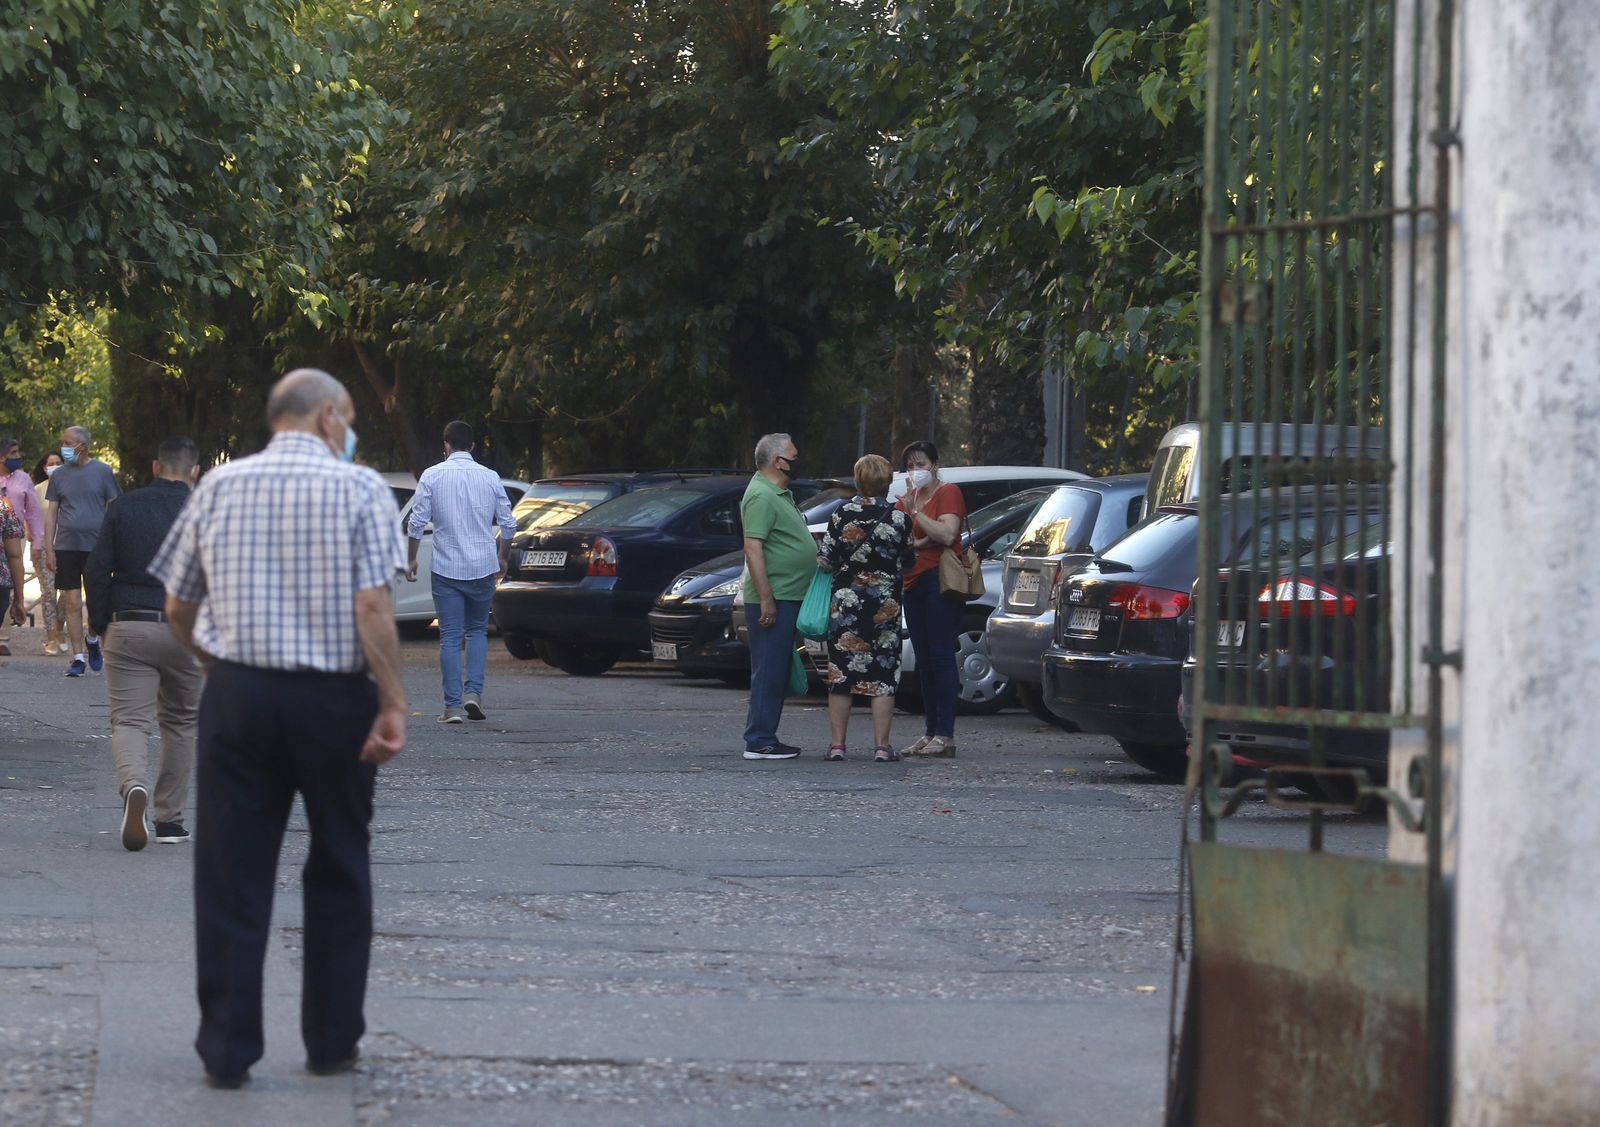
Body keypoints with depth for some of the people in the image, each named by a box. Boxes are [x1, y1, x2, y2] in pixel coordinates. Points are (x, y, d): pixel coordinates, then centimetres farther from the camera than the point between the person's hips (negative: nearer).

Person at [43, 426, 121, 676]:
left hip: (96, 546, -2)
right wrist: (49, 549, 2)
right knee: (72, 602, 0)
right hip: (66, 547, 2)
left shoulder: (102, 472, 0)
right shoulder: (59, 475, 7)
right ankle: (78, 657, 5)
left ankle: (92, 640, 28)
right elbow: (51, 513, 9)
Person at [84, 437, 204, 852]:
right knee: (180, 722, 16)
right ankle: (170, 819, 19)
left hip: (128, 627, 0)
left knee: (129, 721, -2)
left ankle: (134, 788, -32)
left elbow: (96, 569, -1)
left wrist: (100, 623, 9)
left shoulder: (123, 507, 3)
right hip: (185, 631, 0)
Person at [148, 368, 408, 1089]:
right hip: (333, 699, -2)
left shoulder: (219, 486, 5)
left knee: (231, 879, 5)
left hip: (236, 697, 2)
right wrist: (394, 704, -12)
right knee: (338, 874, 13)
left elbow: (178, 609, 9)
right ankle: (332, 1042, 17)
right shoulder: (358, 489, -4)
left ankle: (227, 1050, 3)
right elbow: (373, 607, -14)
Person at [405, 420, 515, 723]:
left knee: (450, 637, 2)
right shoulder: (490, 477, 2)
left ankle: (453, 706, -2)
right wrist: (502, 558, 23)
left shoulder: (432, 476, -4)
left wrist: (410, 560, 7)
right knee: (478, 630, 16)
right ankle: (473, 692, 0)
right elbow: (508, 524, 7)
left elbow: (417, 522, -6)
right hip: (483, 567, 2)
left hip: (446, 569, -2)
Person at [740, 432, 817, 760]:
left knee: (777, 671, 12)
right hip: (773, 598, -11)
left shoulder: (779, 494, 18)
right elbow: (753, 548, -22)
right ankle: (759, 741, -7)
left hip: (786, 597, 11)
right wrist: (766, 598, -25)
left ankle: (765, 737, 17)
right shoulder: (761, 496, -15)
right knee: (769, 671, -9)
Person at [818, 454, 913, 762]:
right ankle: (881, 746, 0)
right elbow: (908, 560, 5)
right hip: (886, 604, 0)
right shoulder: (899, 518, -5)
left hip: (846, 600, 0)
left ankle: (837, 744, 4)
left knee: (840, 675, 5)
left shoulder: (841, 515, -5)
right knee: (883, 677, 3)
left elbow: (827, 561, -2)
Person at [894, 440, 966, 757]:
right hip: (913, 583, 8)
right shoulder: (904, 501, 21)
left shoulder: (947, 493, -1)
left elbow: (947, 535, -15)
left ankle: (945, 736, -12)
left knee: (940, 657, -10)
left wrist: (915, 513, -14)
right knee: (923, 661, 7)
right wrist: (920, 543, -7)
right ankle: (930, 734, 10)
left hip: (939, 580, -8)